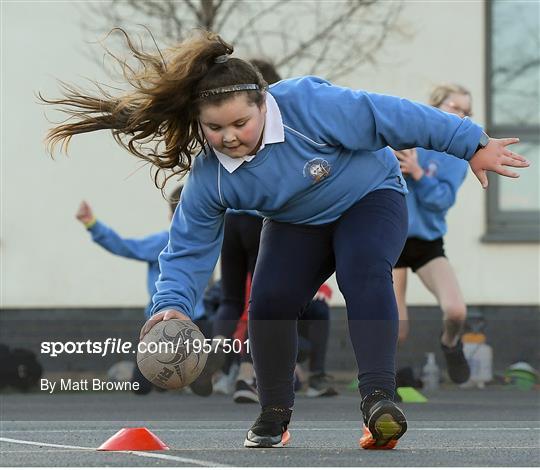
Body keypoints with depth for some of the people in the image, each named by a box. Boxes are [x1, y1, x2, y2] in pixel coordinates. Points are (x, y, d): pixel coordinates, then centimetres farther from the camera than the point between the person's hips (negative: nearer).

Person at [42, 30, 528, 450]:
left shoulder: (307, 105, -37)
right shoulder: (209, 178, -24)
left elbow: (391, 116, -30)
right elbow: (188, 250, -16)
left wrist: (471, 144, -24)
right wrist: (172, 304, -35)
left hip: (370, 195, -3)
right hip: (297, 223, 3)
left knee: (365, 276, -31)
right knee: (269, 299, -16)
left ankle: (378, 396, -37)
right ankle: (274, 416, 3)